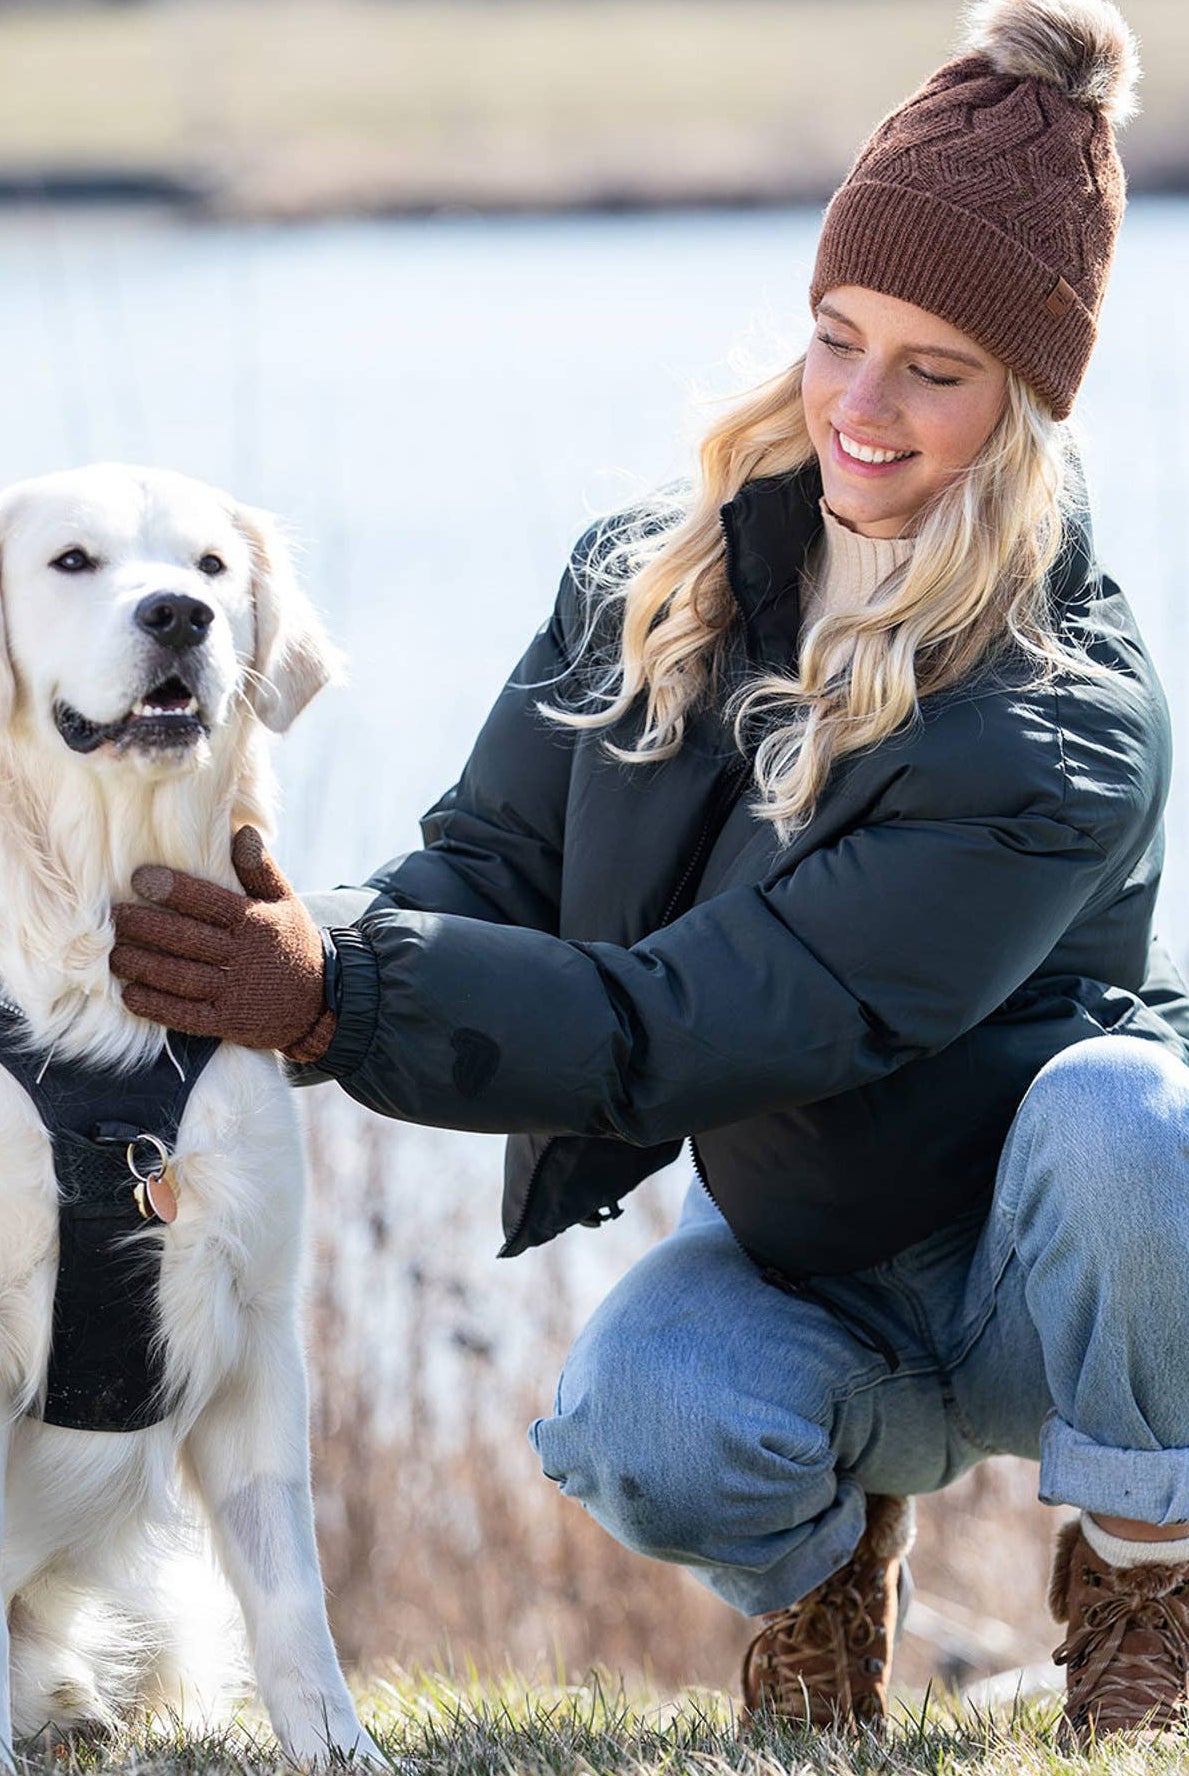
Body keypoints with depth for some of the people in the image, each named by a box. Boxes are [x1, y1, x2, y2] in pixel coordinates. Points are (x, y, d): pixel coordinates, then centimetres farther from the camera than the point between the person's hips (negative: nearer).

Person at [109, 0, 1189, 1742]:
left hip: (1039, 1271, -3)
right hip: (802, 1269, 3)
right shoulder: (651, 589, -4)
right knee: (645, 1431, -32)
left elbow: (717, 1018, -30)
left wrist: (339, 998, -38)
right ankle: (823, 1555, 6)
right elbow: (491, 871, -6)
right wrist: (310, 939, -30)